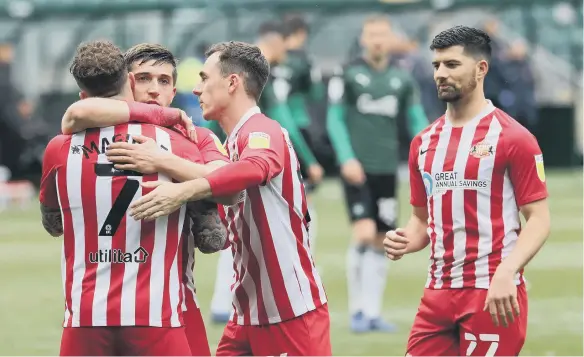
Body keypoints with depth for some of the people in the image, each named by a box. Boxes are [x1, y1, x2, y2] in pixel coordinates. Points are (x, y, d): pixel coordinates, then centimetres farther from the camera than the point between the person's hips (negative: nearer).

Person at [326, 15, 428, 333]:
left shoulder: (402, 80, 10)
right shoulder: (347, 75, 0)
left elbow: (417, 122, 12)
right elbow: (335, 119, -2)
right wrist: (347, 159, -14)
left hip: (386, 170, 4)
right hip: (357, 168, -4)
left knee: (380, 242, 5)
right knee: (365, 234, -15)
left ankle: (371, 312, 12)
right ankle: (357, 310, -4)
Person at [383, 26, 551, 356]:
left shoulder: (513, 138, -7)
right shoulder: (424, 143, 13)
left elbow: (539, 219, -9)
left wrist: (506, 274, -23)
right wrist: (407, 241, -1)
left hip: (494, 294, -6)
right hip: (438, 292, 6)